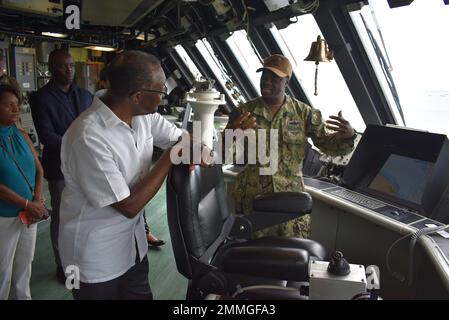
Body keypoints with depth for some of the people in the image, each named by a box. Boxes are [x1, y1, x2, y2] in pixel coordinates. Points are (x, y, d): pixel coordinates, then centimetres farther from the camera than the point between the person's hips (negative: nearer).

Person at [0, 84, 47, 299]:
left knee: (25, 266, 19)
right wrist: (28, 204, -16)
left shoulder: (21, 136, 4)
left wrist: (37, 201, -8)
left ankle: (23, 296, 36)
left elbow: (39, 170, 5)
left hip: (29, 215, 5)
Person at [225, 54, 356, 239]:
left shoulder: (304, 113, 1)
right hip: (252, 199, 0)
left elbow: (328, 144, 2)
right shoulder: (245, 112, 0)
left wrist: (347, 137, -20)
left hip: (291, 198, 0)